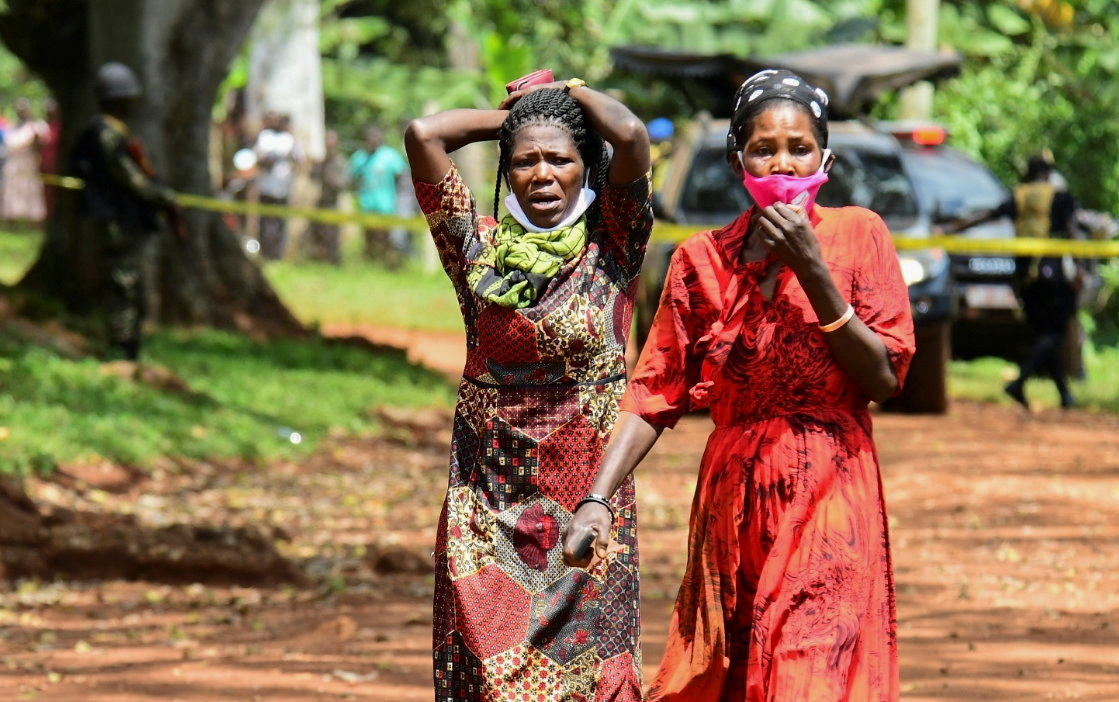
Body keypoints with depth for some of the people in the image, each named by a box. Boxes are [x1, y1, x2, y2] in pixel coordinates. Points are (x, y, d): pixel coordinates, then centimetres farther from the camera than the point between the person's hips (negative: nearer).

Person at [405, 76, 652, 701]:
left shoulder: (611, 246, 1)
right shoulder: (480, 246, 5)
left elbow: (632, 136, -14)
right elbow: (423, 134, -4)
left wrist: (572, 91, 3)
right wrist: (510, 117, 8)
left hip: (587, 499, -1)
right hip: (490, 502, 2)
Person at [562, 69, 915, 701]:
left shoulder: (857, 235, 0)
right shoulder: (702, 260, 6)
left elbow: (885, 377, -6)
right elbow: (654, 393, 3)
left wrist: (812, 272, -14)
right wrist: (598, 500, -9)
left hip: (829, 505, -3)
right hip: (733, 503, 3)